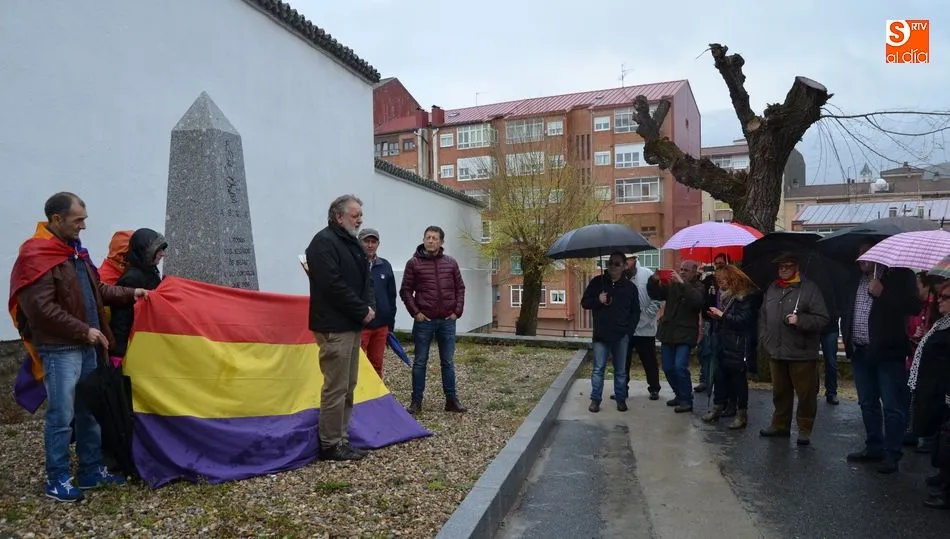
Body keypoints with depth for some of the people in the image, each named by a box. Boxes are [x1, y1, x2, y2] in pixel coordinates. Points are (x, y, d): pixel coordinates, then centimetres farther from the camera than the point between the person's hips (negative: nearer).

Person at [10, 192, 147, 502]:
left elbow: (96, 291, 22)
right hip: (60, 350, -9)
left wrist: (129, 294, 9)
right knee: (61, 416, 0)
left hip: (86, 347, 9)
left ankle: (91, 471, 25)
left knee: (90, 412, 14)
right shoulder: (37, 257, -14)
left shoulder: (75, 251, 14)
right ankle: (57, 480, 14)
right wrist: (83, 330, -18)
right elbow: (41, 309, -20)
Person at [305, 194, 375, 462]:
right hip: (335, 326, -10)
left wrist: (369, 306, 0)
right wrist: (362, 311, -14)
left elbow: (365, 279, 19)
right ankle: (330, 445, 5)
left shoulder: (353, 243, 17)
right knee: (336, 387, -5)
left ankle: (341, 439, 21)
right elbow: (333, 285, -20)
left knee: (348, 386, 12)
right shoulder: (324, 242, -12)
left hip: (352, 325, 10)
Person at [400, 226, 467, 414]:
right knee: (420, 362, 5)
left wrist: (457, 311, 2)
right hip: (424, 321, -2)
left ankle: (451, 400, 19)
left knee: (448, 362, 10)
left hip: (447, 321, 2)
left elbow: (460, 288, 10)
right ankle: (416, 401, 15)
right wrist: (415, 312, -8)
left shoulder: (451, 263, 5)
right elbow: (405, 291, -1)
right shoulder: (413, 263, -3)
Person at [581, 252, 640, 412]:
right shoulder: (597, 282, 4)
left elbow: (636, 311, 11)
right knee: (598, 368, 1)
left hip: (621, 336, 1)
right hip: (601, 334, -1)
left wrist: (629, 329, -2)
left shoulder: (630, 286, 6)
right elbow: (584, 303, 7)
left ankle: (621, 399, 19)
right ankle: (595, 400, 8)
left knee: (621, 370, 8)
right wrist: (598, 300, -13)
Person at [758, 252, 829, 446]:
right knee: (780, 392, 16)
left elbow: (822, 319, -10)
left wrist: (800, 320, -23)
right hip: (776, 352, 5)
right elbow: (763, 317, 17)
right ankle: (780, 425, 29)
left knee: (805, 394, 3)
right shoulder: (772, 289, 12)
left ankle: (805, 429, 17)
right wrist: (764, 340, 8)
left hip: (802, 353, -5)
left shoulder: (810, 289, -5)